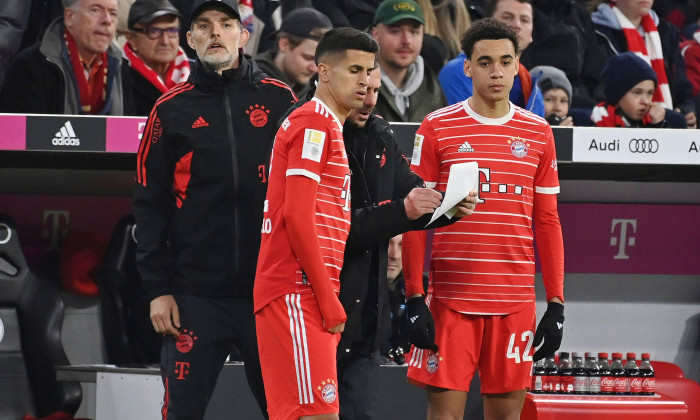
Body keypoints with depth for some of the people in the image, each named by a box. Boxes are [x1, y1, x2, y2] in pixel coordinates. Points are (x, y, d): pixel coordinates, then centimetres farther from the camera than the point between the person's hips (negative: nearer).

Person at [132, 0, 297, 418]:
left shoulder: (279, 100, 7)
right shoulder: (171, 110, 6)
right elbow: (150, 205, 6)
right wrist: (158, 289, -1)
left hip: (270, 289, 0)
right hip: (197, 294, 0)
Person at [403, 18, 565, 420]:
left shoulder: (538, 134, 9)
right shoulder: (437, 128, 2)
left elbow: (547, 223, 11)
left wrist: (556, 304, 6)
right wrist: (415, 300, -6)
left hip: (516, 302, 2)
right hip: (450, 297, -2)